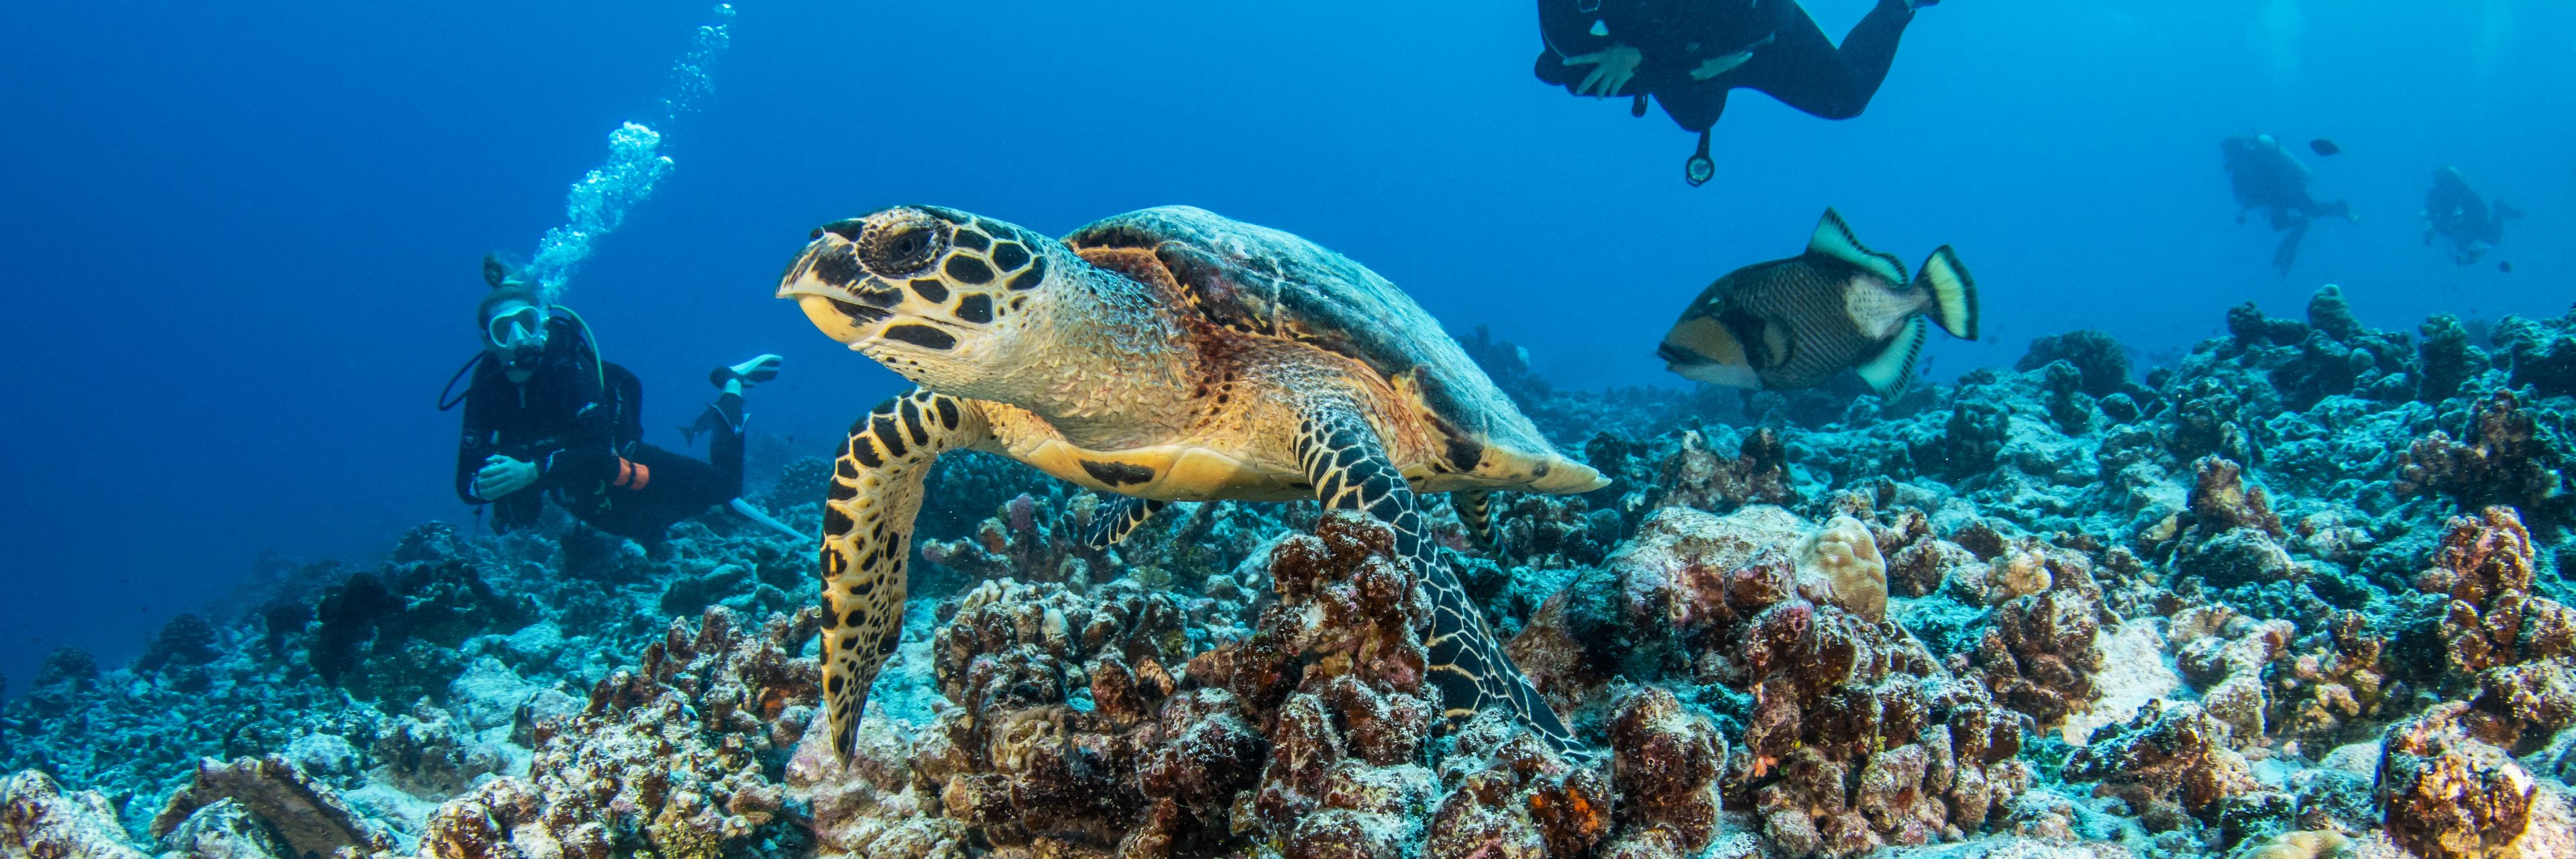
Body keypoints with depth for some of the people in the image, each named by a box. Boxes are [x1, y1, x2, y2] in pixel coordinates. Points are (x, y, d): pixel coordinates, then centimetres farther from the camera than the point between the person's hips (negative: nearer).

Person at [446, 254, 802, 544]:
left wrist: (531, 471, -53)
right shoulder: (488, 384, -21)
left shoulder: (569, 368, -32)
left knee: (725, 484, 15)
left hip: (621, 470, -4)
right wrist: (491, 484, -43)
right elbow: (468, 482, -21)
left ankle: (730, 385, 33)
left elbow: (600, 454, -40)